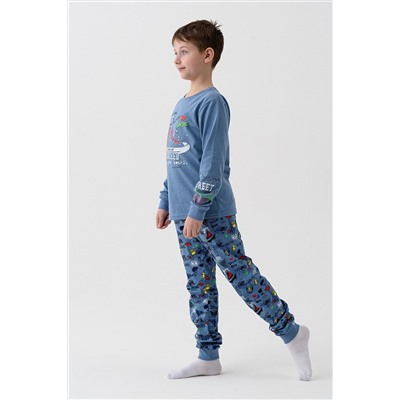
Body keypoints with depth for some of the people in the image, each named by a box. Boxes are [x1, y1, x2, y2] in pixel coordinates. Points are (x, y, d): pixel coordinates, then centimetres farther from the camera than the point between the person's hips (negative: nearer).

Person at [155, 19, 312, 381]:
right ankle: (209, 357, 19)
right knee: (199, 285, 11)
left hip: (212, 214, -9)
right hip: (185, 215, 9)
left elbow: (213, 162, -18)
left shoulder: (212, 102, -12)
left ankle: (292, 332, 12)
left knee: (241, 274, -3)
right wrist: (165, 203, 19)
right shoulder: (181, 104, 14)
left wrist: (197, 210, -21)